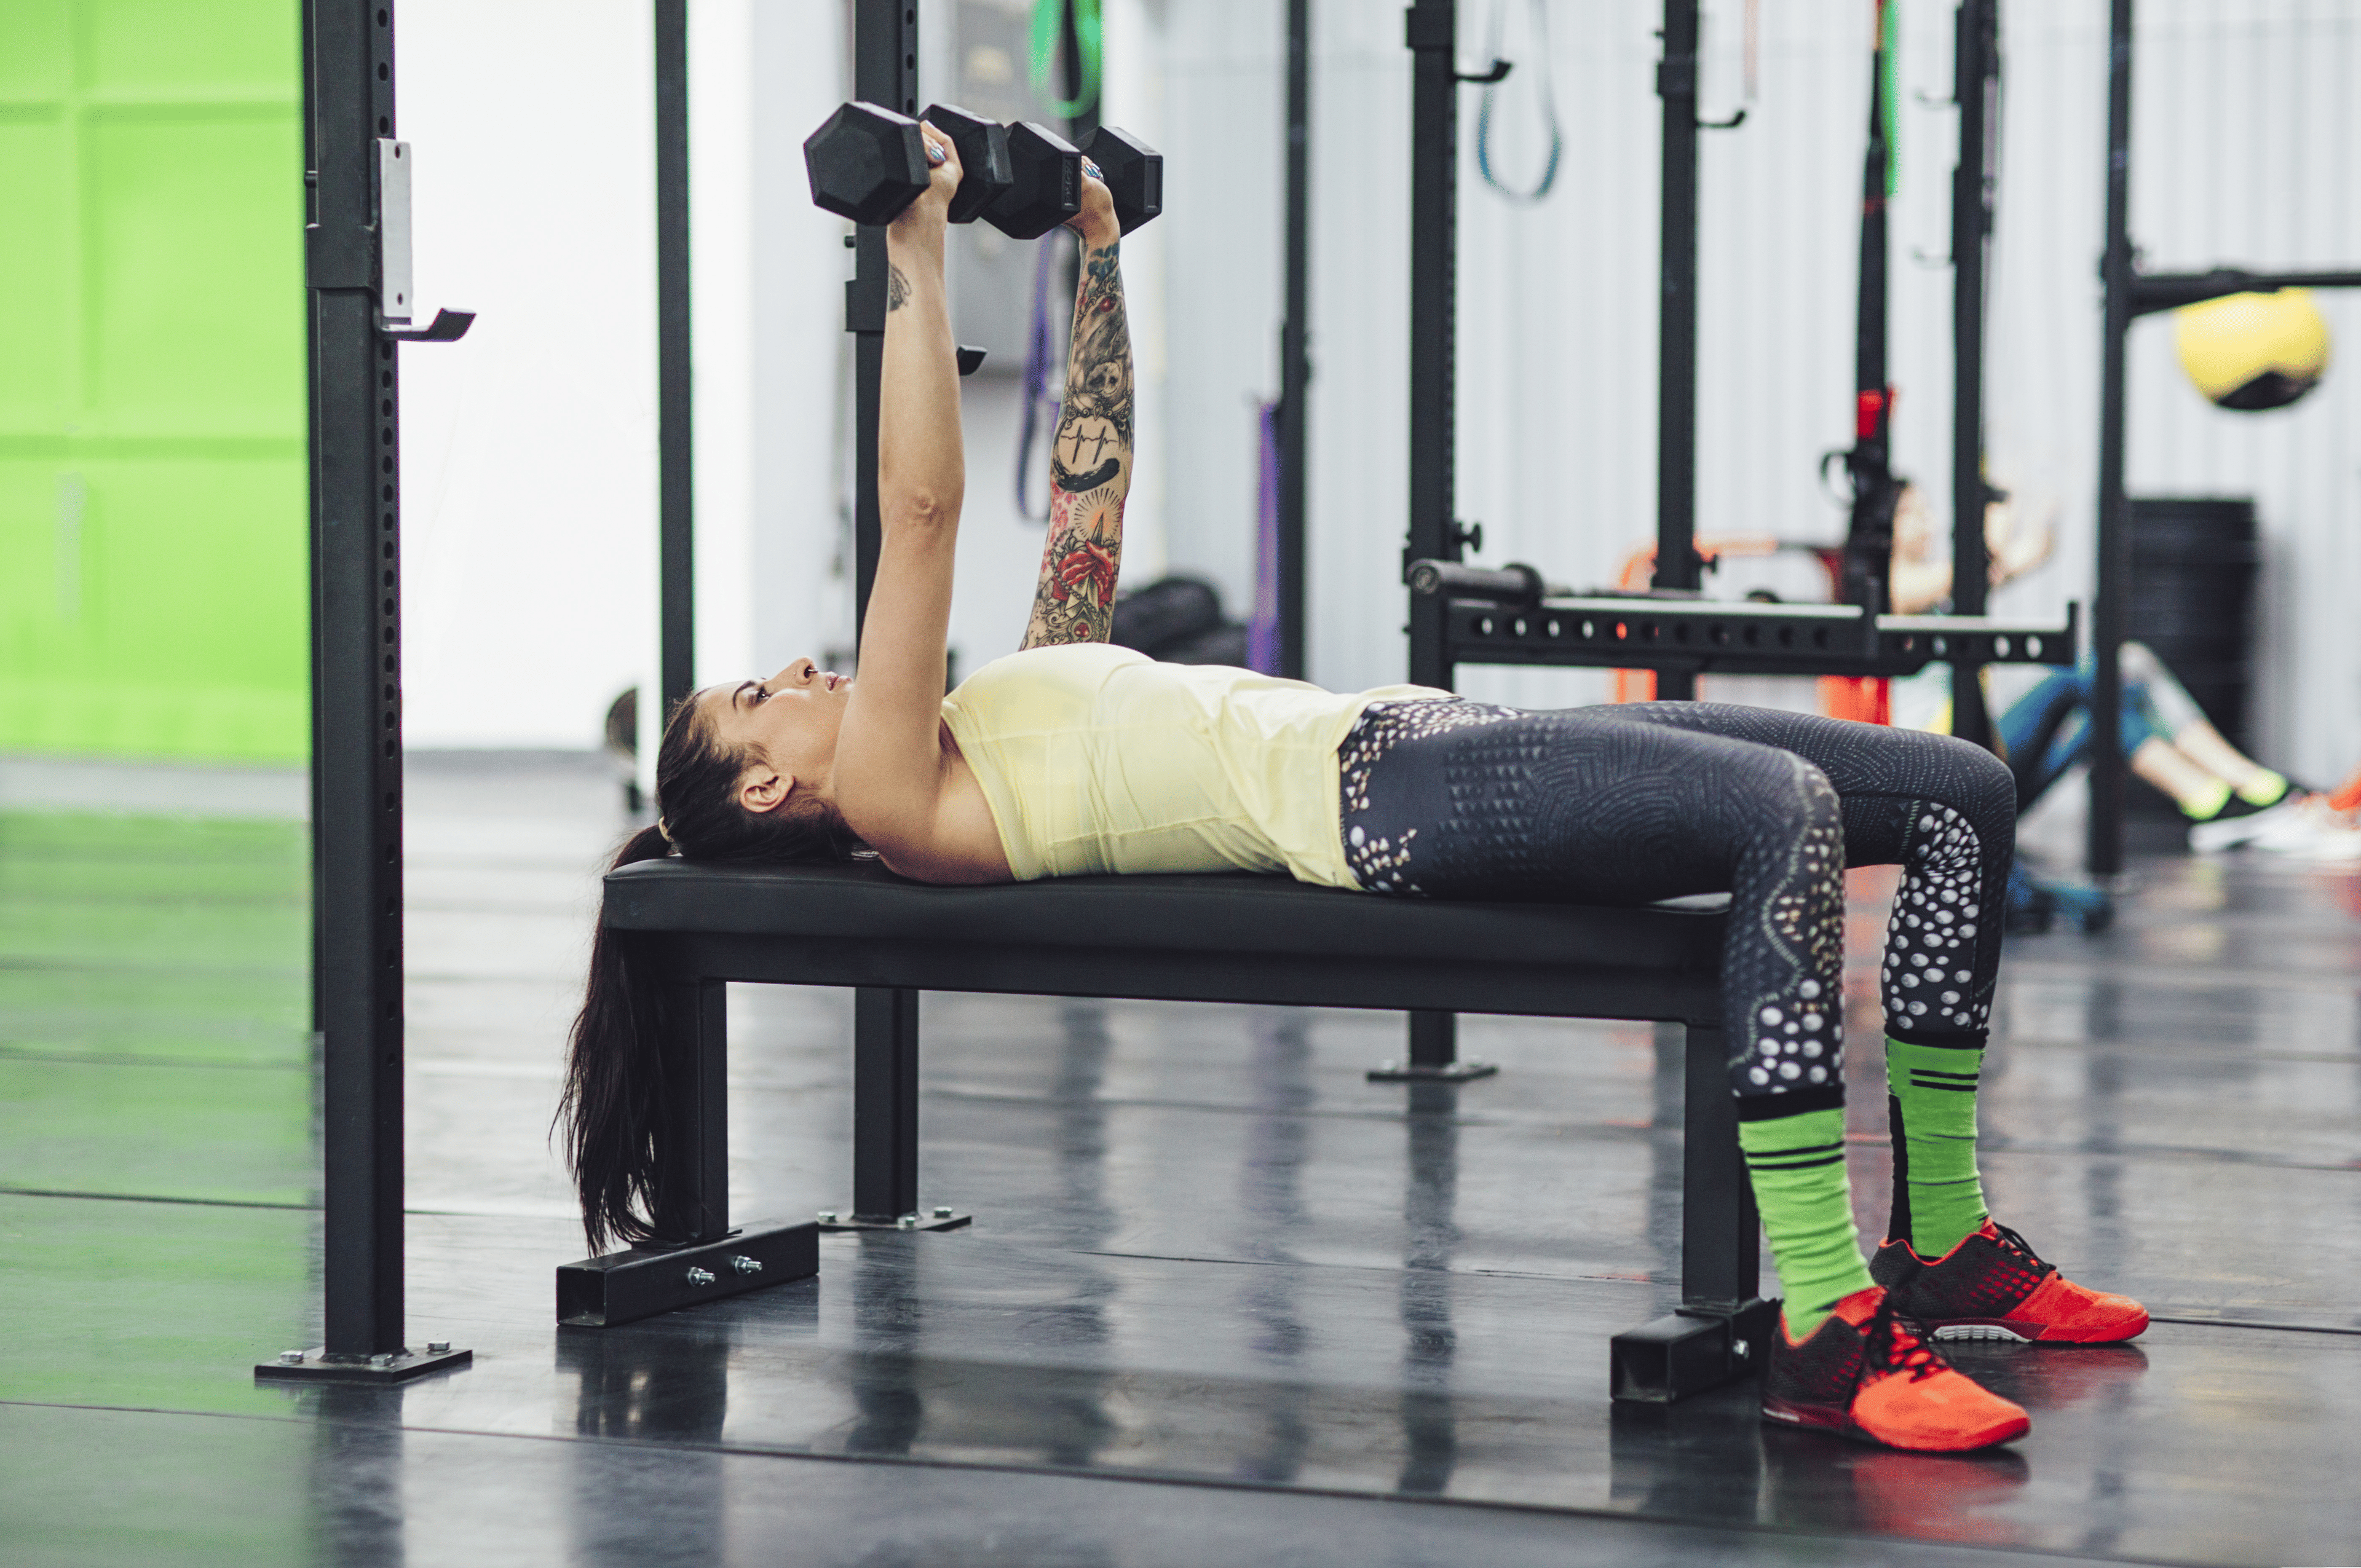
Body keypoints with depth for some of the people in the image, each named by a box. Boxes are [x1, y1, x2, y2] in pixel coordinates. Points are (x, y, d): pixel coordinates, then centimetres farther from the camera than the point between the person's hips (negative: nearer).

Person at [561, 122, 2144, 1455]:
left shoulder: (991, 747, 28)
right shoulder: (900, 809, 2)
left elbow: (1092, 494, 34)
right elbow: (922, 510, -7)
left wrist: (1099, 249, 37)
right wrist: (916, 252, -5)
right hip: (1377, 800, -9)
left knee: (1959, 795, 0)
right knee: (1787, 815, -35)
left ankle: (1945, 1243, 7)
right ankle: (1824, 1329, -37)